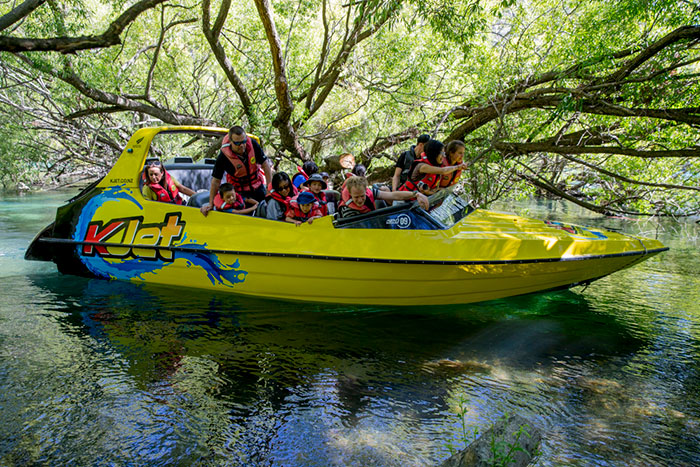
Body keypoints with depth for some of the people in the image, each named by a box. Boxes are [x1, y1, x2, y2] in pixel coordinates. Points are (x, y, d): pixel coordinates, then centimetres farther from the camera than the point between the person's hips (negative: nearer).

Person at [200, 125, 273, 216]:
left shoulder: (253, 144, -20)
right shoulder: (223, 157, -25)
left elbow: (265, 164, -11)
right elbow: (216, 181, -18)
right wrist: (211, 204, -16)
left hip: (258, 185, 3)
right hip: (239, 190, -3)